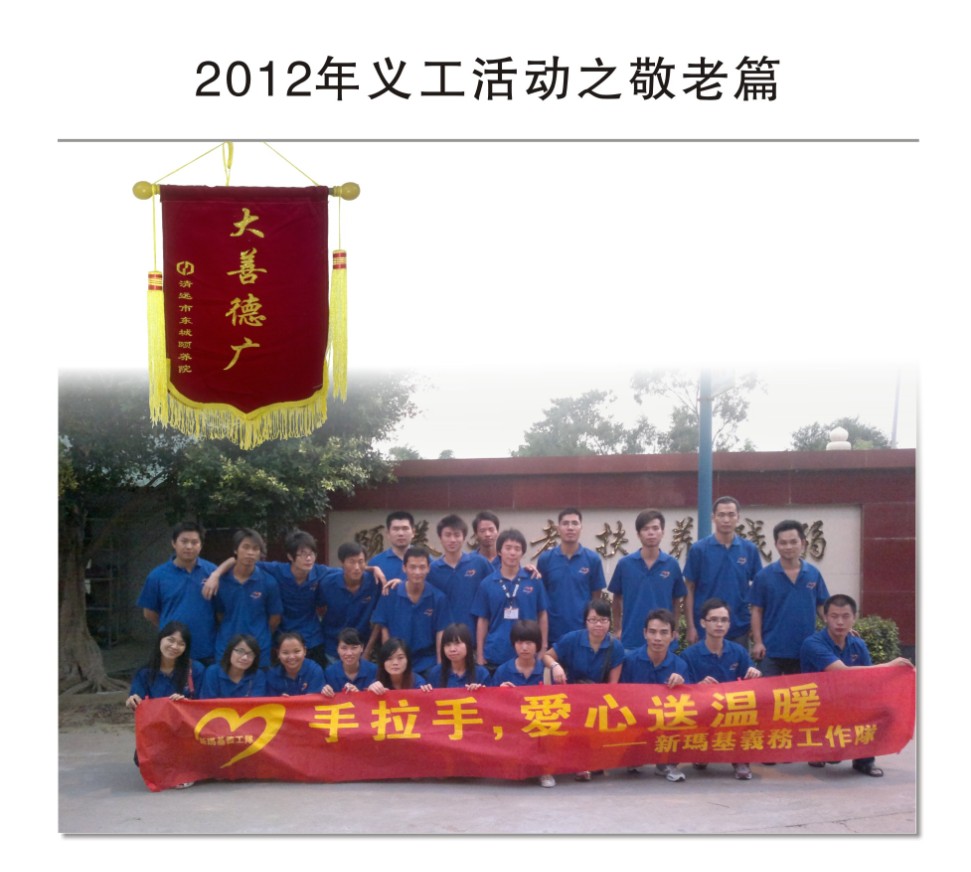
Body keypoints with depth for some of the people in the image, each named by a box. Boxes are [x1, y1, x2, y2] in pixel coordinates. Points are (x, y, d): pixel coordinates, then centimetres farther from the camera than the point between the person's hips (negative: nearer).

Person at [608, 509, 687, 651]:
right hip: (631, 640, 0)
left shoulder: (672, 565, 0)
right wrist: (617, 629, 7)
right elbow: (617, 599, 9)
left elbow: (676, 601, 9)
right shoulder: (624, 564, -2)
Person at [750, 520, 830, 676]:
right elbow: (757, 611, -1)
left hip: (805, 650, 2)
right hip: (772, 650, -2)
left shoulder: (814, 574, 2)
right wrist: (757, 642, -8)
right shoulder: (764, 576, -4)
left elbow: (822, 606, 7)